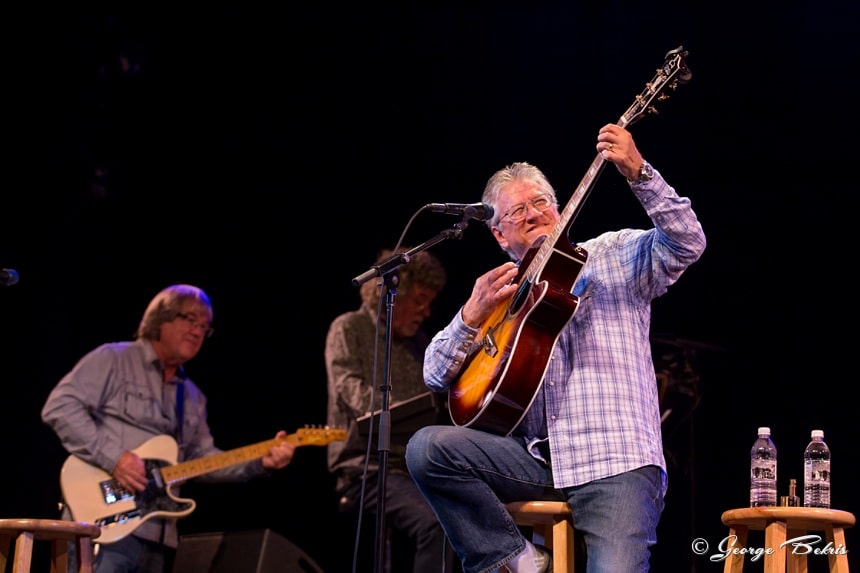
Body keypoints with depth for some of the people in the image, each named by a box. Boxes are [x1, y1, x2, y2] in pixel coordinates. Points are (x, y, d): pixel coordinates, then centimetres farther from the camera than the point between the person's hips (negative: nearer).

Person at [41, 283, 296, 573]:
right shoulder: (113, 360, 1)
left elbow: (202, 459, 20)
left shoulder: (192, 397, 24)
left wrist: (260, 462, 4)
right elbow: (59, 407, -9)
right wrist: (112, 457, -18)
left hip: (158, 535, 8)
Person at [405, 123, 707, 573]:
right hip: (536, 459, 4)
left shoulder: (615, 255, 12)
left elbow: (686, 244, -8)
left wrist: (638, 173, -20)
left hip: (615, 460, -4)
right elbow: (436, 376, 15)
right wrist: (473, 316, -3)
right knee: (426, 448, -20)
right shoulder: (501, 292, 21)